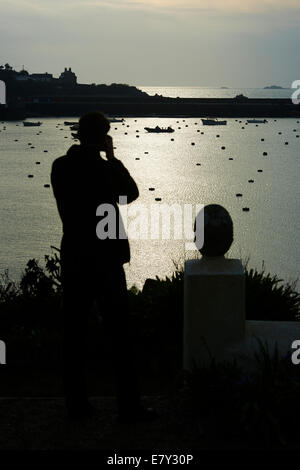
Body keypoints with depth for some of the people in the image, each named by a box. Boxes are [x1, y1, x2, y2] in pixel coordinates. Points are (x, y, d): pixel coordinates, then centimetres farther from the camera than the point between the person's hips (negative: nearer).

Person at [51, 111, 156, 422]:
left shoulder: (60, 167, 1)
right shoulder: (103, 168, -16)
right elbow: (131, 193, 0)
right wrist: (111, 157, 1)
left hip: (73, 259, 6)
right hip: (105, 259, -5)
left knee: (74, 332, 11)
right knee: (119, 333, 2)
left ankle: (76, 402, 16)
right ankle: (129, 406, 5)